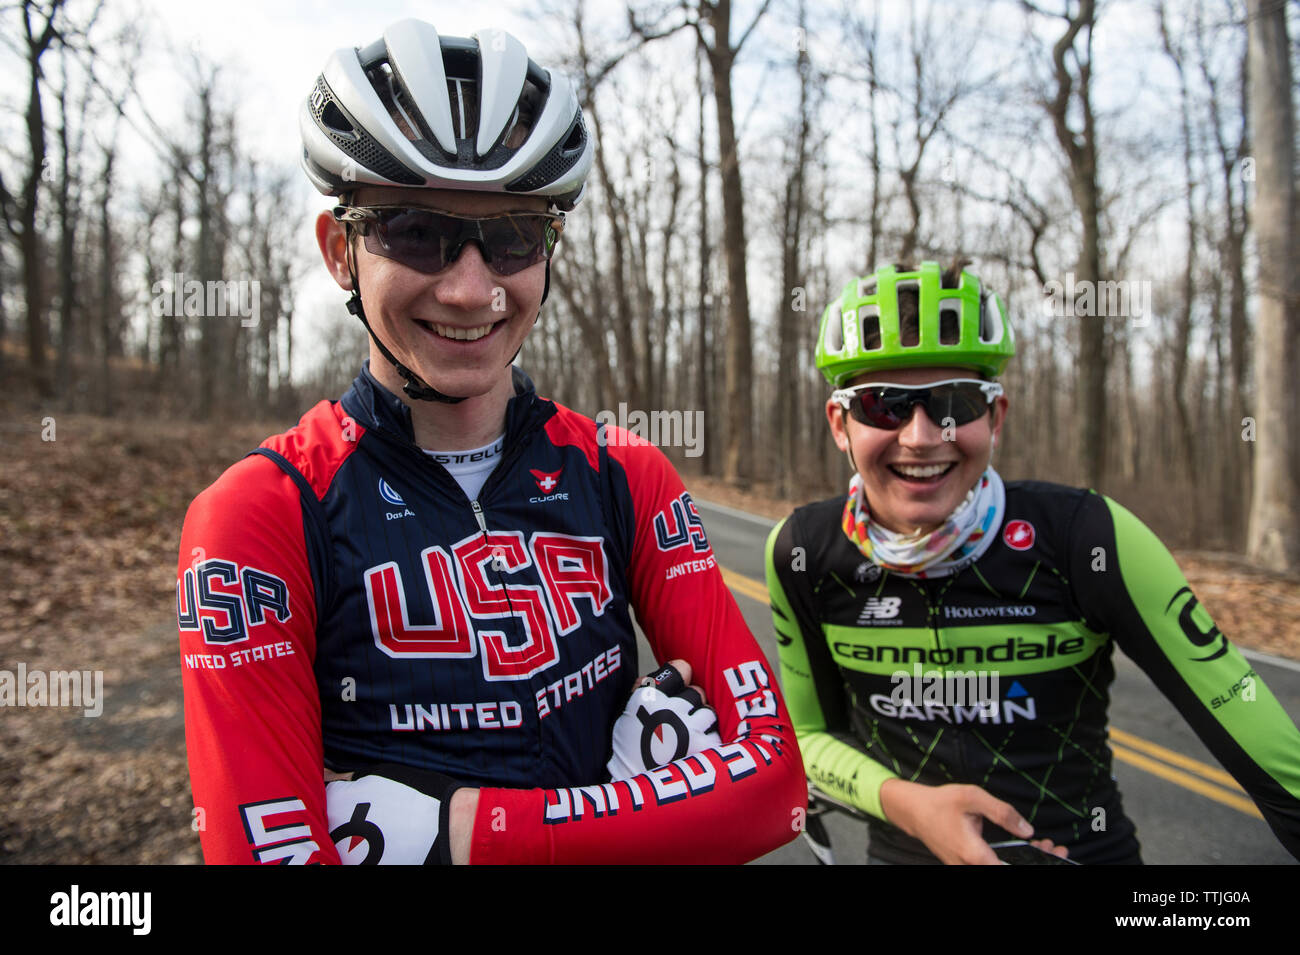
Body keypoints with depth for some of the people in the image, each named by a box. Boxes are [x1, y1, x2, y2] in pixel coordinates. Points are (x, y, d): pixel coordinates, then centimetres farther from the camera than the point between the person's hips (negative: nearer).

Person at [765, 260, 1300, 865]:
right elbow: (811, 734, -2)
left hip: (1085, 850, 0)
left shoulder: (1088, 539, -19)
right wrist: (905, 802, -17)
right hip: (900, 849, 1)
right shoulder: (803, 554, -14)